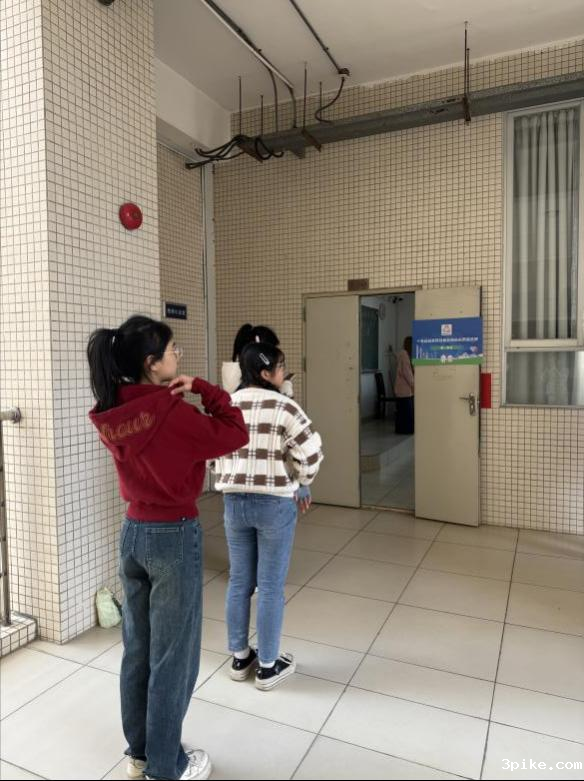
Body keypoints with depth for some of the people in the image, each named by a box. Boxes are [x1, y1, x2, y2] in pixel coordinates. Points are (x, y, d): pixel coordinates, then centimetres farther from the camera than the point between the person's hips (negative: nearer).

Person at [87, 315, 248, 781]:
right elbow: (234, 435, -14)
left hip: (132, 533, 7)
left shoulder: (111, 416, -1)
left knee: (138, 649, 21)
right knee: (172, 656, 10)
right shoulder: (170, 414, -23)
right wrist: (204, 389, -10)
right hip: (174, 537, -7)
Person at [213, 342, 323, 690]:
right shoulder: (283, 406, -13)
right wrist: (302, 485, 3)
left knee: (239, 581, 16)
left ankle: (239, 657, 31)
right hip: (275, 504, -5)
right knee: (271, 586, 7)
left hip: (234, 502, 5)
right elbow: (311, 451, -15)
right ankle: (268, 666, 21)